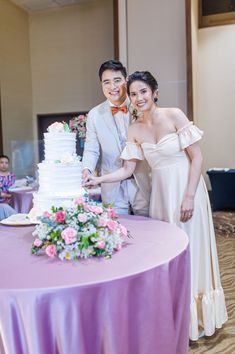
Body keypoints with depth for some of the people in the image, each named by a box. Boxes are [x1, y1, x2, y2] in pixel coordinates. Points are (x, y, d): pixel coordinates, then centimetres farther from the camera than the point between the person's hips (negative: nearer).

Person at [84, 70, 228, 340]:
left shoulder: (174, 115, -10)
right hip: (160, 193, 4)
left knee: (189, 248, 4)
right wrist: (98, 180, -9)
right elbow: (128, 169, 4)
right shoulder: (134, 130, 3)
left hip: (186, 188, -4)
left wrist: (189, 196, -16)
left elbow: (196, 157, -10)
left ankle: (196, 318, 26)